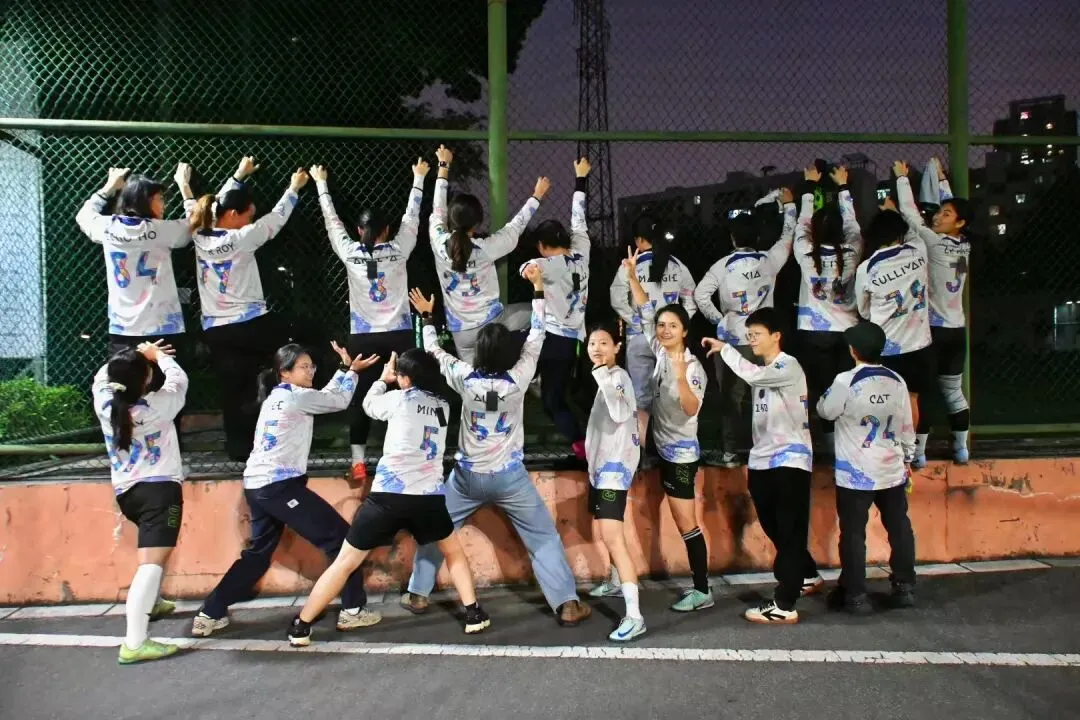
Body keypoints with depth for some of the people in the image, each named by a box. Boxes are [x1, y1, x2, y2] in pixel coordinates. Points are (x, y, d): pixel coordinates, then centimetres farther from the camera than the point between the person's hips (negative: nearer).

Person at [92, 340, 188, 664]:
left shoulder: (104, 402, -3)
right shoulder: (155, 406, -14)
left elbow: (102, 375, 20)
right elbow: (178, 380, 5)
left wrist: (133, 355, 26)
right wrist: (157, 355, 17)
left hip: (125, 492, 8)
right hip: (159, 489, -8)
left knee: (152, 547, 33)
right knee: (152, 561, -15)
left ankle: (151, 603, 49)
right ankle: (134, 643, -24)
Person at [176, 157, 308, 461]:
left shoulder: (201, 236, 2)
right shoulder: (241, 238, -12)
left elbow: (215, 205, 20)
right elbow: (275, 219, 0)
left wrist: (239, 176, 32)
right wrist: (294, 188, 16)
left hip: (215, 331, 5)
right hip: (252, 325, -5)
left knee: (232, 392, 8)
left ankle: (239, 449, 11)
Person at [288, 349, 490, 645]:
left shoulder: (400, 399, 3)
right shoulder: (443, 407, 13)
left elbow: (369, 405, 22)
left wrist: (383, 379, 38)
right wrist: (391, 381, 30)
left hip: (389, 495, -2)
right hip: (429, 497, 3)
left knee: (346, 561, 9)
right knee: (454, 552, 28)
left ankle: (300, 626, 15)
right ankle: (474, 614, 20)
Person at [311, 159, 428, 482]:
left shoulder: (350, 252, -1)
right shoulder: (399, 249, -2)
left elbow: (332, 220, 11)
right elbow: (411, 216, 10)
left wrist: (321, 183, 24)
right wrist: (418, 178, 22)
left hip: (362, 337, 0)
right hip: (399, 335, 0)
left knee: (360, 398, 4)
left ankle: (358, 463, 3)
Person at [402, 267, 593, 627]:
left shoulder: (465, 378, -11)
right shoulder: (518, 378, -14)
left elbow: (434, 352, 5)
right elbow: (536, 337, -4)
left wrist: (426, 317, 19)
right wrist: (538, 289, 1)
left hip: (467, 475, 1)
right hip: (510, 476, -1)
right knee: (544, 538, 8)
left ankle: (417, 594, 27)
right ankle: (567, 605, 4)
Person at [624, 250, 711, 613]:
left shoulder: (693, 367, -18)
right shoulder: (660, 353, 1)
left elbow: (691, 410, -30)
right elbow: (645, 315, 6)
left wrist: (681, 376, -44)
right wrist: (633, 276, -2)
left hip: (682, 452, -8)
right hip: (666, 449, 8)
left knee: (686, 523, -3)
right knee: (682, 522, 14)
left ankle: (702, 591, 6)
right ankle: (698, 585, 25)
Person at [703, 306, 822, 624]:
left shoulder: (789, 366, -11)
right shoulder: (762, 371, 16)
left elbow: (752, 375, -32)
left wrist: (724, 348, -21)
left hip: (789, 461, -9)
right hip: (763, 463, 9)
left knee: (790, 533, -5)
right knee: (775, 529, 18)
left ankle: (785, 605, -3)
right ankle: (808, 576, 38)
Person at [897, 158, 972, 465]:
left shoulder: (934, 243, -14)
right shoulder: (965, 246, 3)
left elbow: (910, 212, -11)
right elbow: (952, 205, 17)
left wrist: (902, 178, -2)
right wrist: (941, 180, 21)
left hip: (932, 329, -6)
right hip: (956, 329, 6)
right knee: (953, 391, 15)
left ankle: (917, 452, 5)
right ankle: (961, 448, 20)